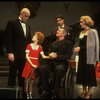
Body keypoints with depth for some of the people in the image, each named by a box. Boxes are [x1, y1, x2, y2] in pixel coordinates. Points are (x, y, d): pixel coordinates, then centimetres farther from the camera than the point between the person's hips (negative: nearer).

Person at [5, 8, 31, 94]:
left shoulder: (28, 26, 16)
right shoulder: (12, 23, -4)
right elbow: (8, 39, -10)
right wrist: (10, 53, -16)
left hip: (24, 54, 6)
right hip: (15, 54, -6)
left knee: (22, 74, 8)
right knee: (12, 74, 2)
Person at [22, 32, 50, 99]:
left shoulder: (40, 47, 5)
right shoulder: (29, 45, -1)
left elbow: (43, 56, 2)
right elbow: (27, 56, -6)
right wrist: (32, 64, -14)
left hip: (36, 65, 2)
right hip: (29, 64, -2)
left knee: (32, 80, 9)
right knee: (27, 80, -2)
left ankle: (30, 95, 17)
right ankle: (27, 95, 6)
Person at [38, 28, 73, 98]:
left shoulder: (68, 43, 9)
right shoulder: (53, 43, 26)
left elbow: (68, 56, -3)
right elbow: (48, 52, 20)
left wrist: (57, 56, -12)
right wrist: (50, 54, -5)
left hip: (62, 63, -4)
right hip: (51, 62, 4)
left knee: (59, 69, -39)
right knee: (42, 68, -28)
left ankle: (55, 91, -26)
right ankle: (45, 89, -17)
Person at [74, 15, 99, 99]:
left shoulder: (93, 31, -8)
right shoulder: (81, 33, 11)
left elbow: (93, 45, -14)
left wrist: (80, 48, -16)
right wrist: (78, 49, -1)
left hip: (89, 57, -6)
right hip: (82, 56, 6)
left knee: (89, 73, 2)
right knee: (82, 73, 8)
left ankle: (89, 92, 13)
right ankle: (84, 91, 20)